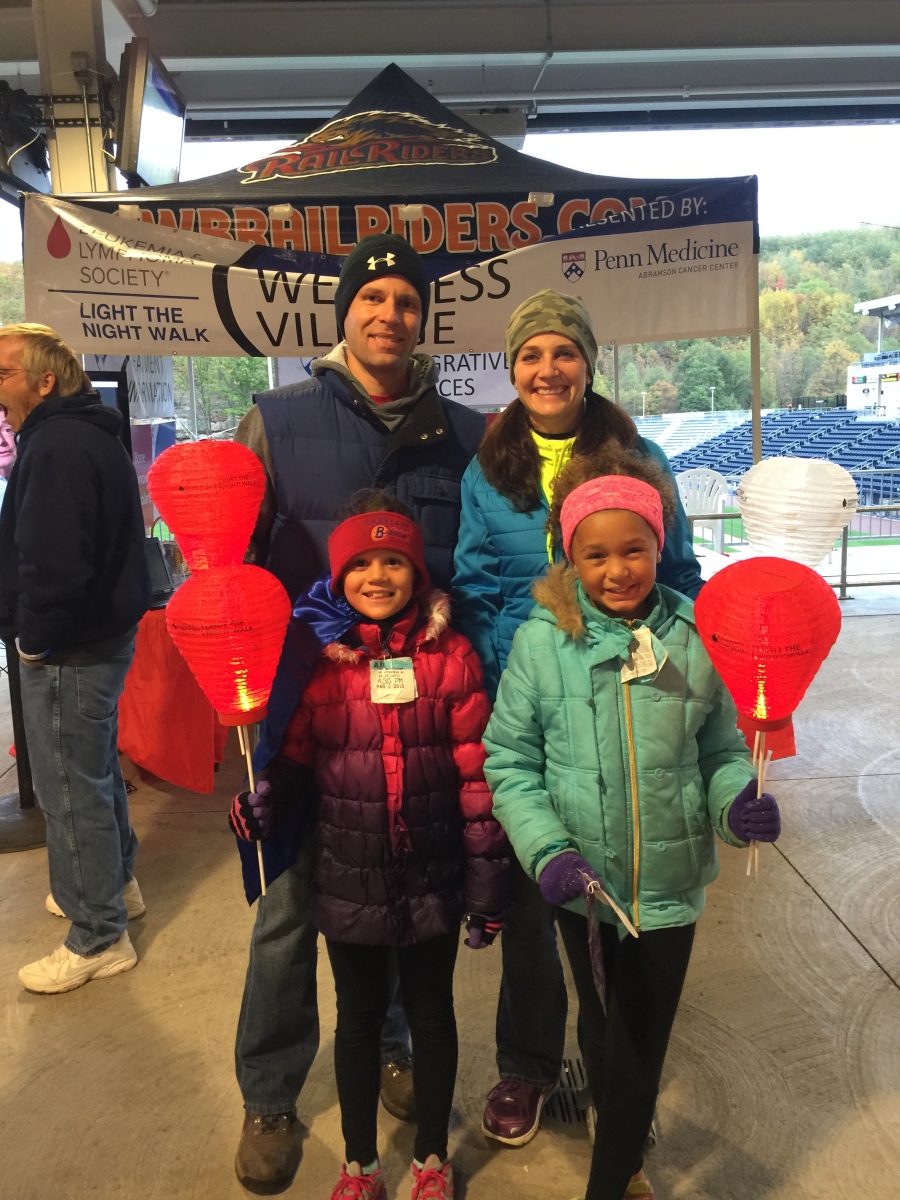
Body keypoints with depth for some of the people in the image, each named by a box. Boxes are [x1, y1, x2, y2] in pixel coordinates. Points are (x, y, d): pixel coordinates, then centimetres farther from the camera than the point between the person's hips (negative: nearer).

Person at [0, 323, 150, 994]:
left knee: (72, 792, 1)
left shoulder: (58, 447, -20)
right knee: (97, 772, 24)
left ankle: (98, 940, 14)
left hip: (68, 655, -11)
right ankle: (116, 883, 42)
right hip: (103, 636, 11)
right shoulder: (91, 436, 14)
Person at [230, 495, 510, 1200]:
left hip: (432, 878, -1)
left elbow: (477, 775, -7)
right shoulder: (319, 659, -6)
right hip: (349, 879, 1)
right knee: (359, 1021, 18)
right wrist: (263, 798, -18)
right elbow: (292, 754, 3)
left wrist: (487, 883, -5)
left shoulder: (451, 656, -10)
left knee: (432, 1015, 18)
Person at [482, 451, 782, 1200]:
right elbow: (509, 761, -8)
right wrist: (547, 849, -18)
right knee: (601, 1026, 24)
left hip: (670, 879, 0)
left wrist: (738, 800, -18)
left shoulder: (694, 637, -9)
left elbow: (723, 750, 1)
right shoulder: (543, 638, -13)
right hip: (584, 880, 1)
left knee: (643, 1045, 10)